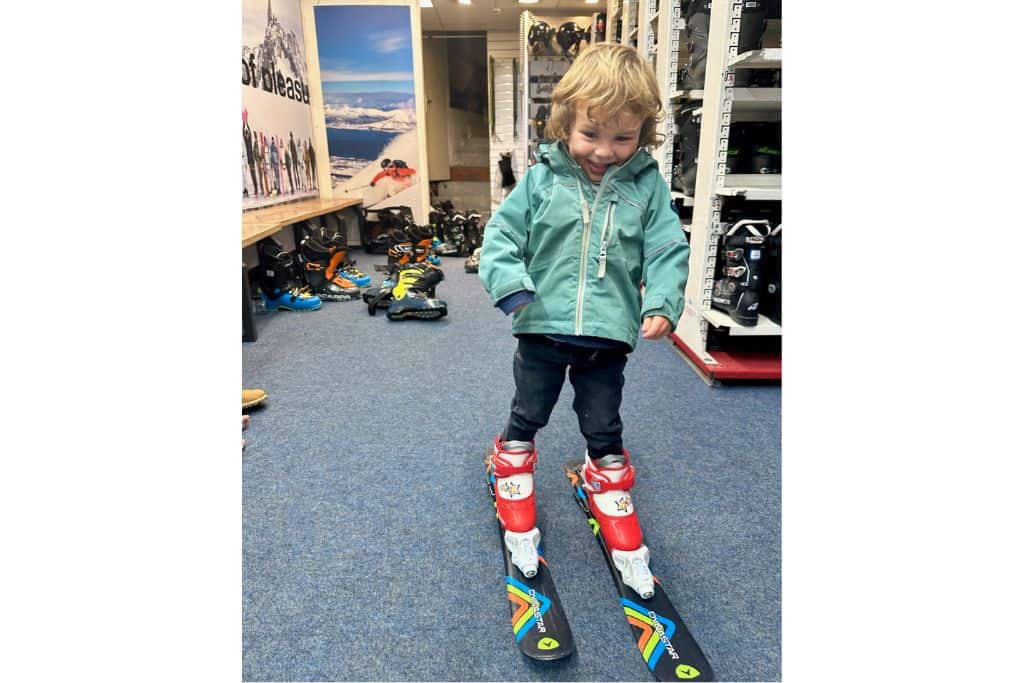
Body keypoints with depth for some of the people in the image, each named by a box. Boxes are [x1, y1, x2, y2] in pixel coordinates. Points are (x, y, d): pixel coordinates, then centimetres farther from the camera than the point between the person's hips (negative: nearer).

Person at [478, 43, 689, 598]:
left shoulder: (646, 187, -1)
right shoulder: (541, 180, -4)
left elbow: (668, 252, 0)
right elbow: (501, 235, -3)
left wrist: (662, 305, -15)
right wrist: (511, 283, -20)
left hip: (609, 334, 0)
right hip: (543, 328, 0)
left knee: (604, 432, 15)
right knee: (526, 418, 17)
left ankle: (613, 509, 39)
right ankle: (514, 496, 41)